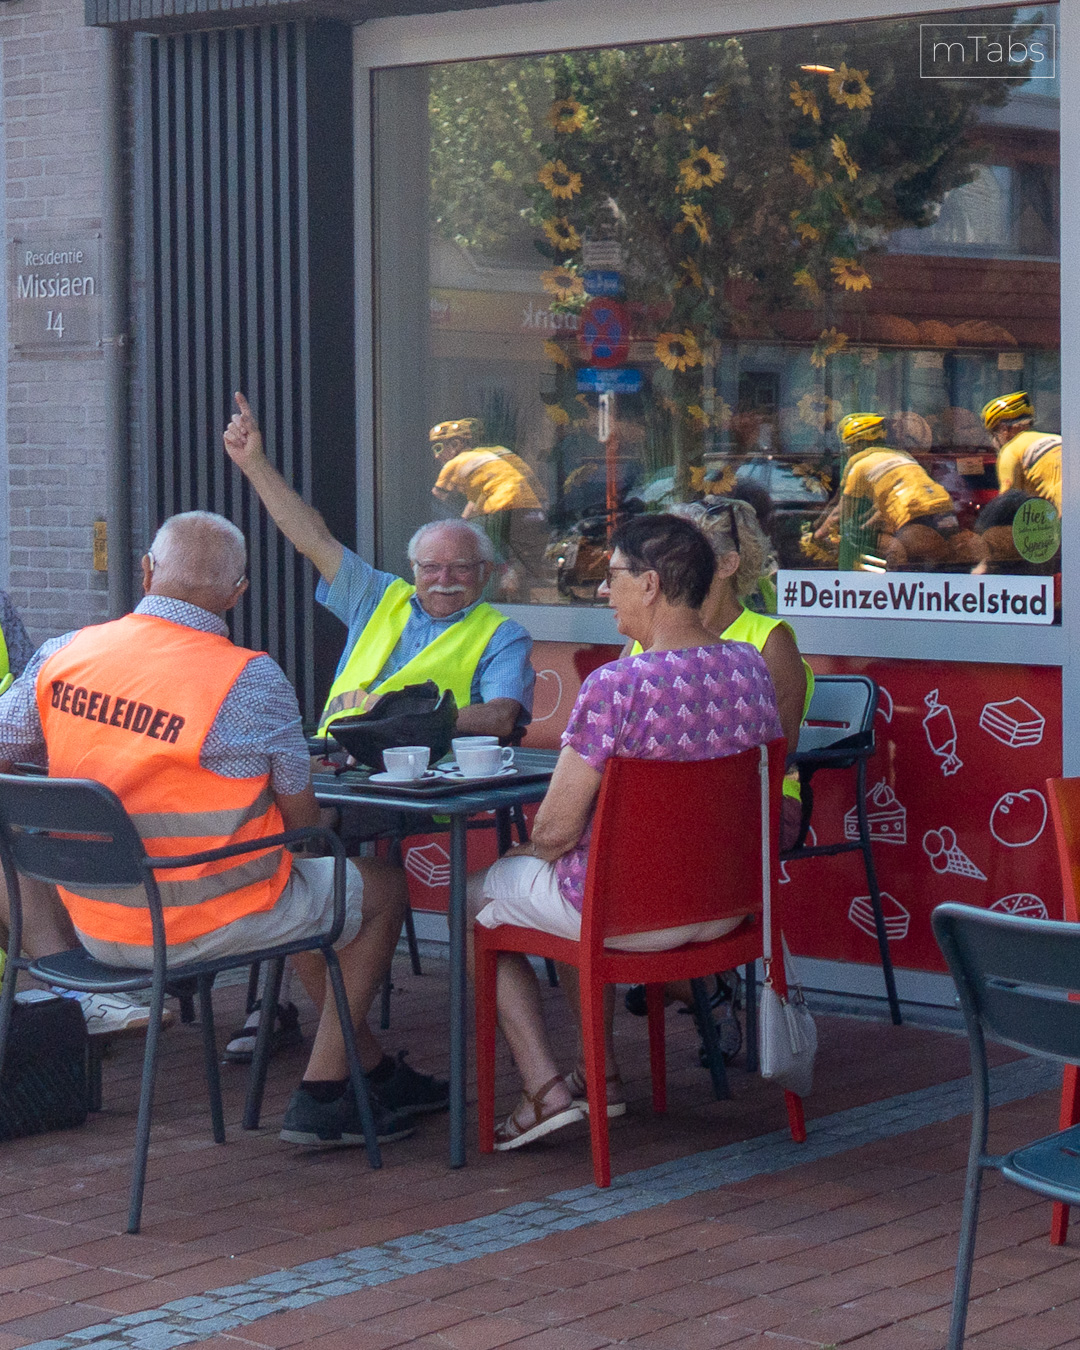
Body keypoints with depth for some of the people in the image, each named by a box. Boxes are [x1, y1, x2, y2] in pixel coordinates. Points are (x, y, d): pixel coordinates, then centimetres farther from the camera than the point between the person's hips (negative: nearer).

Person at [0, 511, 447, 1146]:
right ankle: (322, 1095, 18)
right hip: (199, 925, -7)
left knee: (314, 890, 32)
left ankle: (377, 1071, 41)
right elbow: (301, 818, -9)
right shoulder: (251, 678, -18)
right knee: (381, 887, 18)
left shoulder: (63, 654, -6)